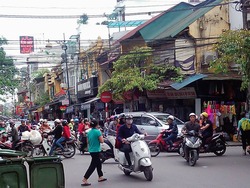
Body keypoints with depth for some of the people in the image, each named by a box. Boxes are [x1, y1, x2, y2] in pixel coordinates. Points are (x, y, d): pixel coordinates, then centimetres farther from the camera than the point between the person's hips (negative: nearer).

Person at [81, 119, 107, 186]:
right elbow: (102, 141, -15)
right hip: (96, 150, -8)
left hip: (91, 150, 8)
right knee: (93, 165, -5)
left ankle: (100, 177, 34)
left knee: (98, 163, 22)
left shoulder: (89, 132, 6)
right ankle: (84, 180, -10)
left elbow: (88, 141, 13)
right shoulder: (97, 131, -16)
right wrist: (101, 135, 1)